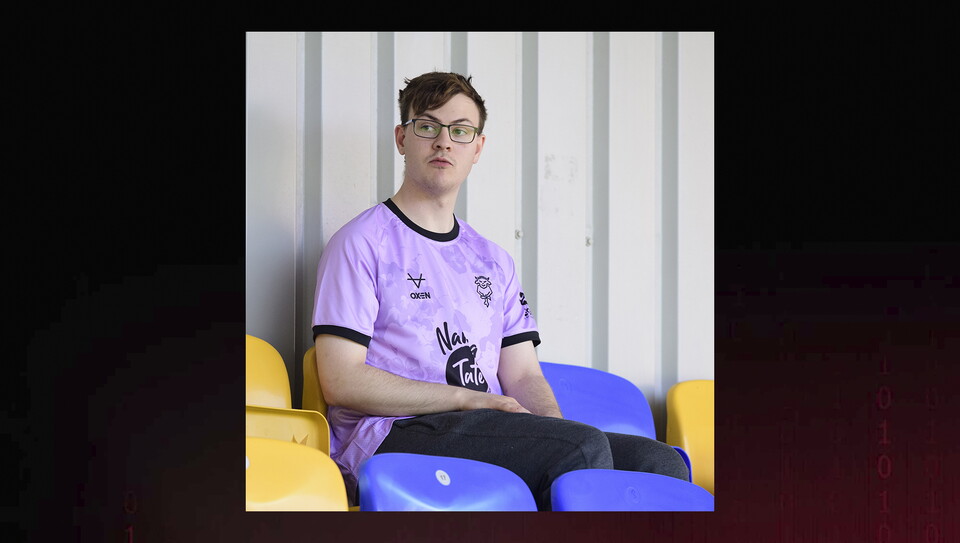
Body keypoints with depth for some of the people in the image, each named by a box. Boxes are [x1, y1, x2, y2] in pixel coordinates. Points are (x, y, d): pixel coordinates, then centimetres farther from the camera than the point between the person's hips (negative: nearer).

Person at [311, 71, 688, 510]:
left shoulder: (494, 261, 25)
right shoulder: (362, 243, 4)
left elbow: (523, 376, 17)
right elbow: (341, 382, -6)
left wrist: (557, 431, -7)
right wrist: (465, 397, -12)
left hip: (490, 432, 7)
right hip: (394, 436, -6)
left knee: (658, 460, -15)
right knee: (583, 446, -29)